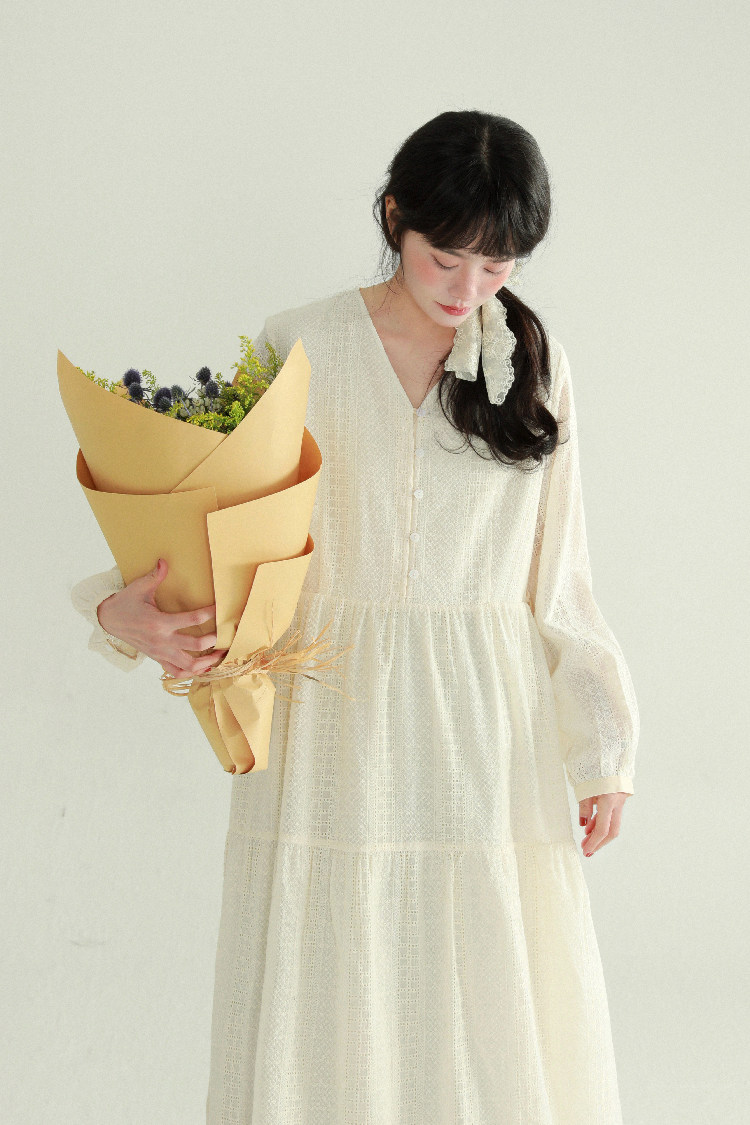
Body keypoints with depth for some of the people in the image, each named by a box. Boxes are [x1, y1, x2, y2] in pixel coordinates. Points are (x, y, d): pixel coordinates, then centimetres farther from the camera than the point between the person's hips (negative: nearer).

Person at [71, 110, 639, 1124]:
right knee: (323, 1012, 4)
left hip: (491, 735, 2)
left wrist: (600, 752, 5)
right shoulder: (300, 350, -1)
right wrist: (128, 611, -19)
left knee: (495, 1016, 6)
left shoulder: (534, 363, 6)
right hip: (337, 728, -1)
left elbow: (555, 574, 8)